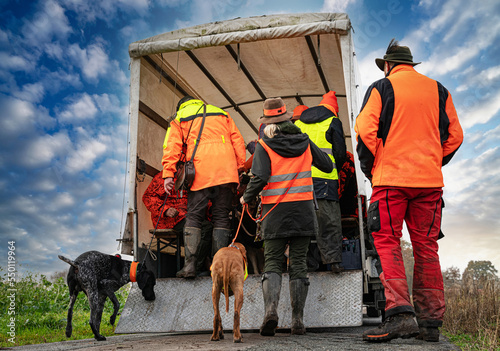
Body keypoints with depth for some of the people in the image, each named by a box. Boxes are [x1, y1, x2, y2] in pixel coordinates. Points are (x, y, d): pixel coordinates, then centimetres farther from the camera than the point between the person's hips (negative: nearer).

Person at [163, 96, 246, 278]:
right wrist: (240, 168, 12)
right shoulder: (222, 114, 26)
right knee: (221, 217, 5)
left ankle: (190, 264, -7)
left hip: (200, 173, -2)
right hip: (226, 171, 2)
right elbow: (237, 141, 16)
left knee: (194, 217, 3)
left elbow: (172, 147, 5)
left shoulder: (179, 119, 19)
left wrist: (168, 174, 0)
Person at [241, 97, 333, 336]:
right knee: (298, 263, 7)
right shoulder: (304, 142, 7)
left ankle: (271, 307, -16)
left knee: (272, 262, 6)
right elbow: (328, 166, 14)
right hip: (303, 209, 2)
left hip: (275, 211, -2)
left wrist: (247, 198, 2)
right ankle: (297, 319, 5)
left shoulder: (264, 145, -3)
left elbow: (260, 177, -15)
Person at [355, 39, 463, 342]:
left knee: (388, 242, -1)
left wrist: (369, 168, 4)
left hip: (391, 180, -4)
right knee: (426, 247, 7)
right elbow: (455, 135, 13)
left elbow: (365, 131, -8)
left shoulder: (382, 87, 3)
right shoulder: (438, 90, 15)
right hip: (430, 181, 4)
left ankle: (400, 314, -15)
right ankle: (431, 322, 9)